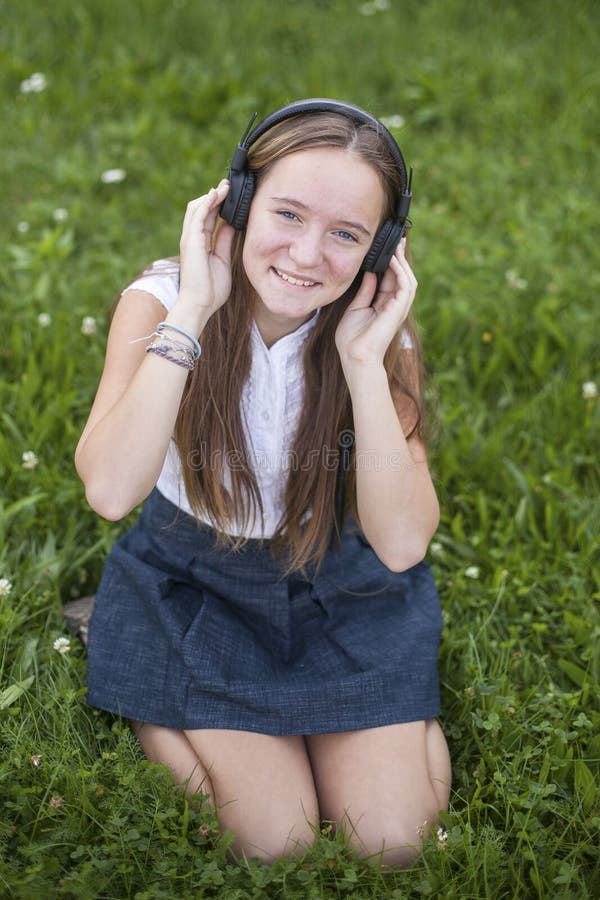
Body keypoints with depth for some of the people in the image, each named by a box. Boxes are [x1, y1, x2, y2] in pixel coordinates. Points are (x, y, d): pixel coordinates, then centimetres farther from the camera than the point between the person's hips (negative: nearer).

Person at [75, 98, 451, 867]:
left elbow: (401, 544, -25)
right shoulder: (160, 301, -19)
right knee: (274, 844, -11)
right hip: (192, 586, -1)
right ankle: (151, 718, 15)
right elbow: (109, 491, -35)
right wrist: (191, 312, -36)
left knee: (392, 845, -7)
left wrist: (365, 360, -32)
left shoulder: (381, 333, -15)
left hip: (341, 591, 2)